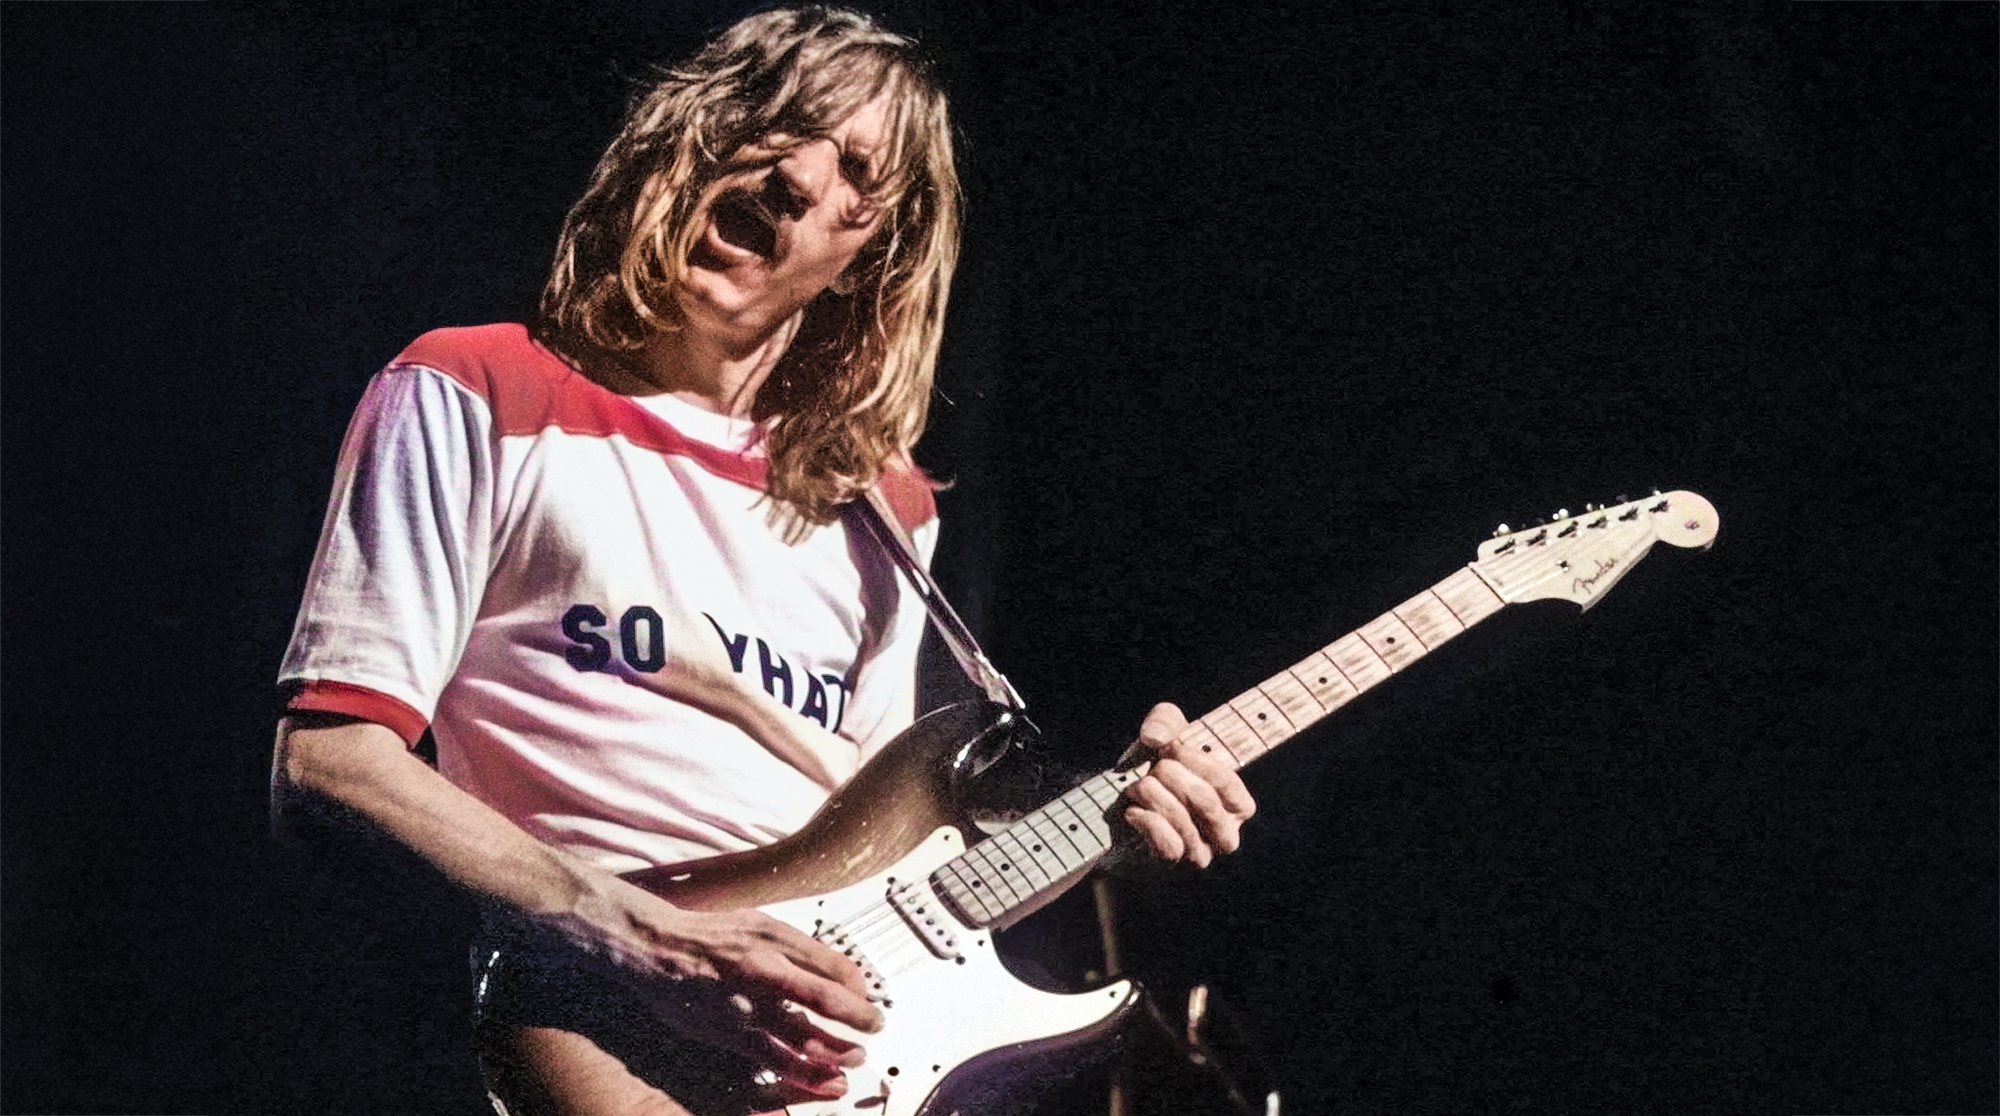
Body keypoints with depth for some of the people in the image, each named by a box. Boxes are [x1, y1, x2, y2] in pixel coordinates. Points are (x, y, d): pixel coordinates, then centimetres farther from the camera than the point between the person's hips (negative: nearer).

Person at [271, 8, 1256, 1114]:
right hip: (596, 998, -6)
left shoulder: (882, 503, 21)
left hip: (852, 996, 6)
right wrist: (634, 928, -16)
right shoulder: (473, 398, 3)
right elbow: (324, 757, -6)